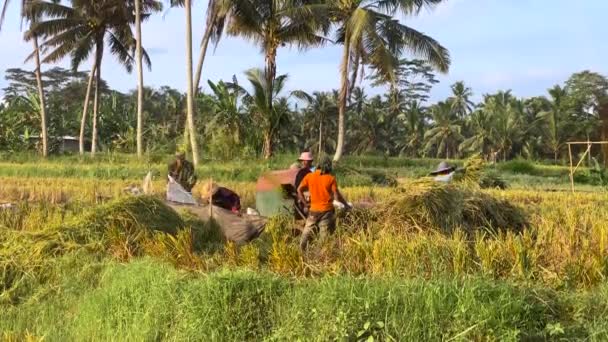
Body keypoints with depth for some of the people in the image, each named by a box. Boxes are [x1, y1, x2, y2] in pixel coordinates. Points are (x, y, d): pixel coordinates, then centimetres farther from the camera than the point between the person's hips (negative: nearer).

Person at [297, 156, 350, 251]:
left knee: (306, 234, 13)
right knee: (325, 237, 2)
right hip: (327, 211, -2)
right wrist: (346, 204, 6)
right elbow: (337, 195, -7)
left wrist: (305, 202, 12)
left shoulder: (309, 176, 2)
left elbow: (299, 190, 3)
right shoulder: (331, 178, -6)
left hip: (313, 210, 2)